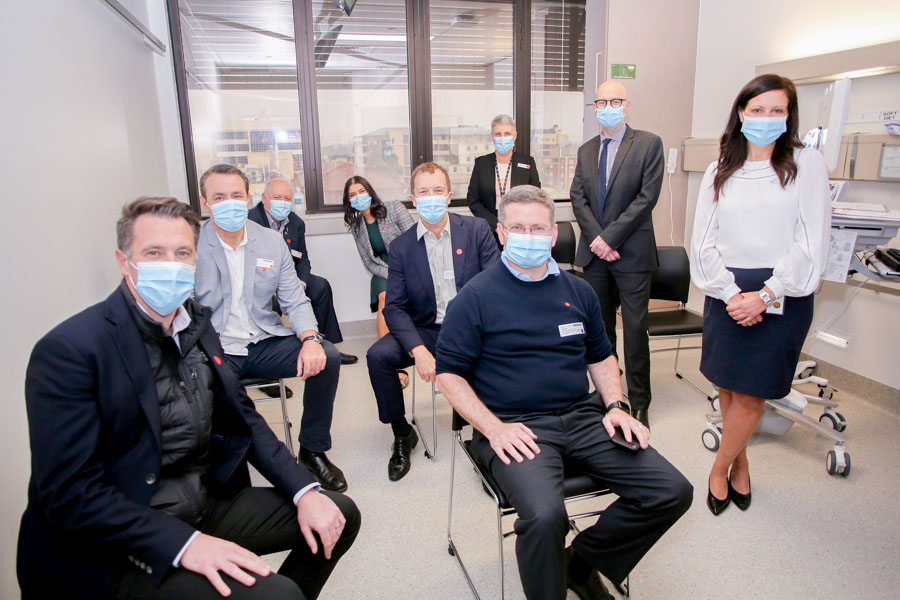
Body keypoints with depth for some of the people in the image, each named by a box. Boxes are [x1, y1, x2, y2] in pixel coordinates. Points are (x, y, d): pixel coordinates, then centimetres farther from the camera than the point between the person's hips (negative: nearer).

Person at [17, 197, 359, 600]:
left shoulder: (196, 322, 5)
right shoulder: (68, 350, -16)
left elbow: (242, 416, 8)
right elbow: (70, 494, -19)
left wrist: (305, 491, -3)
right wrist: (185, 543, -28)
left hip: (210, 503, 7)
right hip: (122, 542, -7)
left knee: (339, 515, 5)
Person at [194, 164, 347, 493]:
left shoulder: (272, 241, 7)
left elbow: (294, 301, 5)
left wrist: (310, 339, -16)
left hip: (266, 343, 3)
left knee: (327, 356, -19)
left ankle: (313, 450, 3)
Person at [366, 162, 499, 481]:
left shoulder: (476, 229, 0)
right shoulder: (401, 246, 2)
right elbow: (394, 307, -3)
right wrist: (418, 351, -20)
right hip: (425, 330, 1)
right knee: (378, 356, -22)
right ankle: (402, 435, 4)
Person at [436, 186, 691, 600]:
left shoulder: (578, 291, 14)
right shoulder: (476, 296, -3)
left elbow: (601, 356, 23)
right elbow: (449, 373, -3)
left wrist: (615, 405, 5)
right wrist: (493, 428, -15)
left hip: (583, 417, 6)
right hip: (516, 426, -5)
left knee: (673, 492, -6)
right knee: (545, 515, -33)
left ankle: (581, 562, 15)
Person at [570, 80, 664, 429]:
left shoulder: (649, 144, -1)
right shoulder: (586, 151, 14)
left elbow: (647, 197, -10)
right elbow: (578, 199, 5)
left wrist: (610, 237, -14)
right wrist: (596, 238, -10)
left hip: (632, 253, -4)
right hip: (594, 254, 5)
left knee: (635, 329, -1)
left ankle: (639, 403, 11)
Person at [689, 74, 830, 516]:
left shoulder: (806, 165, 0)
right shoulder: (720, 171, 8)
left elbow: (811, 243, -6)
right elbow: (703, 243, 3)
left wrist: (765, 295, -13)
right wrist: (732, 293, -8)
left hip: (782, 295, -2)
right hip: (726, 292, 3)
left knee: (751, 392, 0)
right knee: (728, 385, 9)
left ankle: (721, 467, 21)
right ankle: (740, 463, 30)